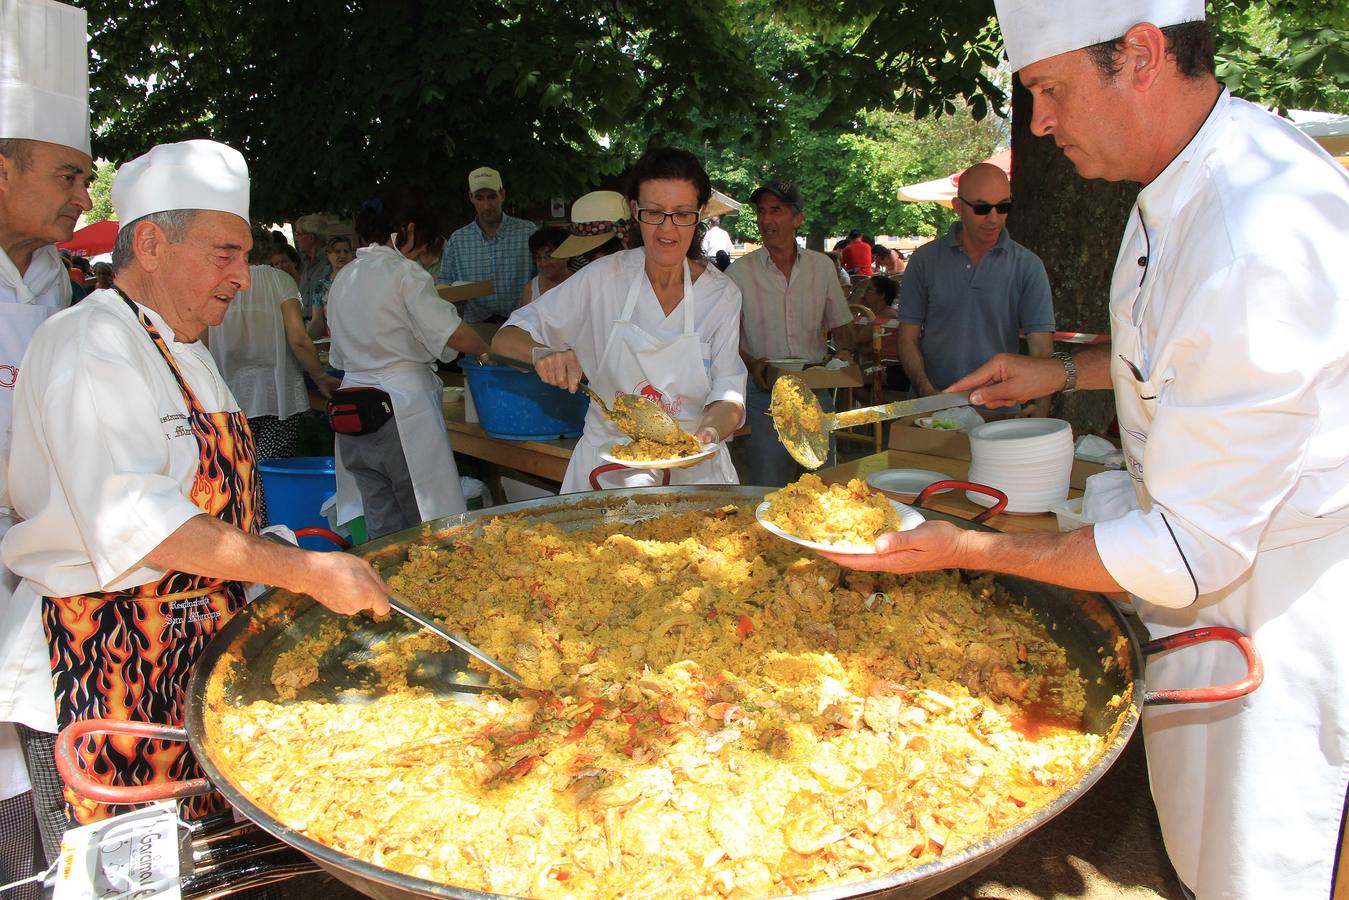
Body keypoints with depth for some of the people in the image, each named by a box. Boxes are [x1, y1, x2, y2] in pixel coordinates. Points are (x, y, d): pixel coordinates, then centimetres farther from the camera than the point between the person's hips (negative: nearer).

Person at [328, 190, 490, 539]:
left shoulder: (343, 278, 15)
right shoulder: (404, 271, -8)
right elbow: (452, 333, -12)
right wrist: (486, 352, 4)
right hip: (404, 404, -8)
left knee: (381, 527, 11)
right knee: (430, 523, 0)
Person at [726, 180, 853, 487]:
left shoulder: (823, 266, 6)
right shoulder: (740, 272, -1)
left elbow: (839, 327, 14)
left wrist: (846, 353, -7)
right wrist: (751, 364, -17)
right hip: (765, 393, -2)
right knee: (769, 487, 1)